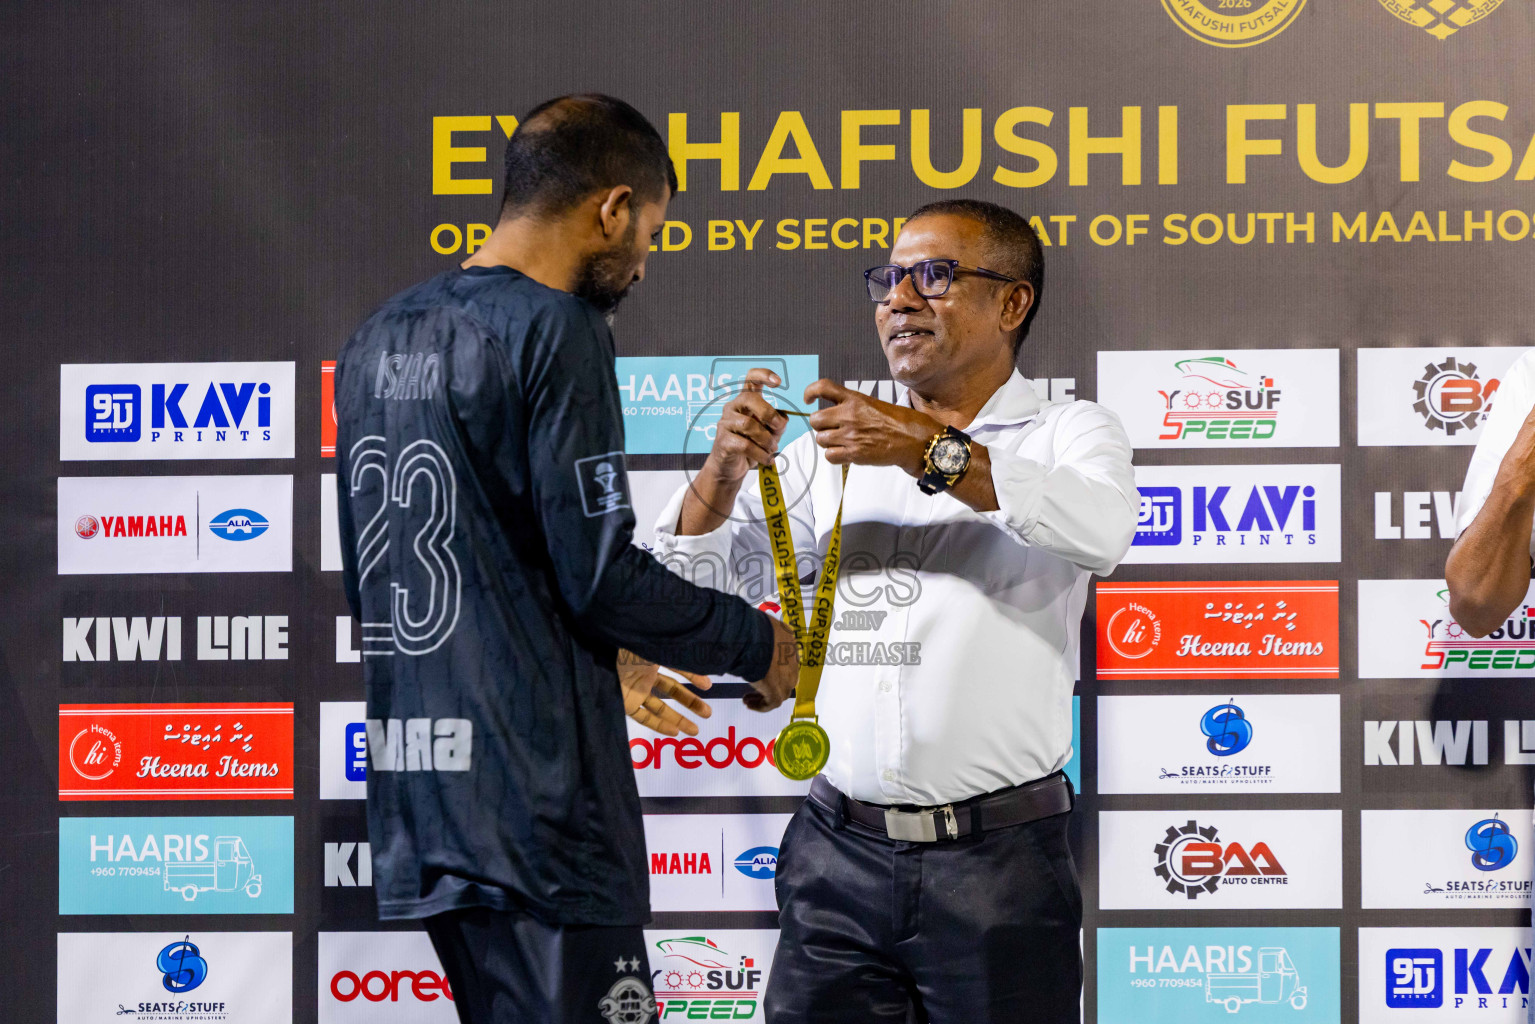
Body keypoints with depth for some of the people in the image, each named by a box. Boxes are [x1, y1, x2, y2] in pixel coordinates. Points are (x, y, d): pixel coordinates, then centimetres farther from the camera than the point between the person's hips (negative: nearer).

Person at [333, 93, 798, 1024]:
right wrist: (756, 643, 1)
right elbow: (602, 572, -16)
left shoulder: (379, 341, 16)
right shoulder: (553, 330, -10)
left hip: (415, 797, 9)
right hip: (535, 794, -9)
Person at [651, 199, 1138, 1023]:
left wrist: (930, 453, -26)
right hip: (838, 853, 3)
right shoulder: (835, 446, 15)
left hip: (997, 861, -3)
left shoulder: (1068, 433, 4)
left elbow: (1104, 531, -19)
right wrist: (727, 466, -7)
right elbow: (689, 560, 14)